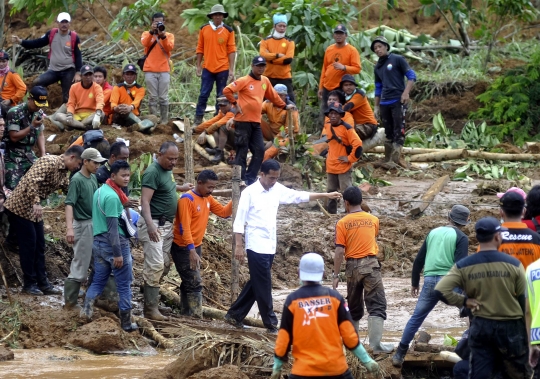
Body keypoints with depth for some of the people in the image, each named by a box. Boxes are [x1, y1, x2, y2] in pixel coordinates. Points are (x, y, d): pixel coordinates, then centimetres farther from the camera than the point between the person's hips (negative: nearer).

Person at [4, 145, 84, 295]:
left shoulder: (63, 173, 11)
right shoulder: (49, 162, -19)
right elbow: (32, 180, -31)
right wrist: (36, 203, -38)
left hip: (34, 209, 9)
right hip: (21, 205, -9)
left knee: (39, 245, 9)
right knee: (28, 244, -5)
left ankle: (42, 282, 13)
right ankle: (29, 283, 3)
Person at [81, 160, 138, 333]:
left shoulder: (99, 191, 10)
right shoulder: (113, 196, -19)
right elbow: (113, 226, -21)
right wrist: (118, 253, -21)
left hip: (98, 241, 8)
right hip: (114, 243, -8)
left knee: (98, 280, 14)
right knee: (124, 285, 2)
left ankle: (87, 308, -6)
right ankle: (126, 322, 7)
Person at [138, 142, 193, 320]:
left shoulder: (167, 170, 12)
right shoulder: (153, 172, -16)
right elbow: (145, 200, -25)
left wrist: (180, 188, 37)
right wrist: (150, 225, -36)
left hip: (167, 225, 10)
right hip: (154, 225, -10)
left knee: (165, 265, 10)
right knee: (155, 266, -13)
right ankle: (151, 309, -12)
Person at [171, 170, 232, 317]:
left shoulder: (208, 199, 6)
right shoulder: (187, 199, -20)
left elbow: (224, 212, 7)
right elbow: (184, 227, -25)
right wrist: (191, 250, -31)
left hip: (196, 246, 9)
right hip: (183, 248, -9)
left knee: (189, 282, 14)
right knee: (195, 283, -12)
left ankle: (186, 314, 21)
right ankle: (196, 319, -13)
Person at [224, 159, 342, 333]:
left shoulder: (277, 190, 6)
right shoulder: (250, 193, -12)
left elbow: (299, 196, 14)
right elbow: (239, 221, -11)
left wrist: (326, 195, 11)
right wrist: (239, 246, -14)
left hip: (270, 247, 7)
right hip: (256, 247, -7)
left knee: (256, 284, 13)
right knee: (263, 286, -3)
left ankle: (235, 315, 23)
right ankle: (271, 323, 2)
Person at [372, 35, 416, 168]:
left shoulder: (397, 60, 1)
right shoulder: (378, 67, 18)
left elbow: (411, 76, -4)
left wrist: (406, 92, -16)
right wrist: (376, 106, 21)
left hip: (398, 101, -6)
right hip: (384, 103, 6)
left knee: (399, 127, -12)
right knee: (388, 130, 6)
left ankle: (397, 156, -18)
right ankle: (387, 158, 8)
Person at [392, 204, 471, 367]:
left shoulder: (433, 232, 16)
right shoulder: (461, 237, 0)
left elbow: (419, 260, 17)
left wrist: (414, 283, 27)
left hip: (429, 281, 5)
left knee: (417, 317, 13)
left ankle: (399, 354, 9)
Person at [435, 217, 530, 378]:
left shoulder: (464, 266, -6)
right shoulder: (513, 264, -10)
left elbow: (440, 290, -15)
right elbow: (524, 301, -4)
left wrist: (463, 301, -1)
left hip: (481, 327, 2)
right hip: (510, 328, -2)